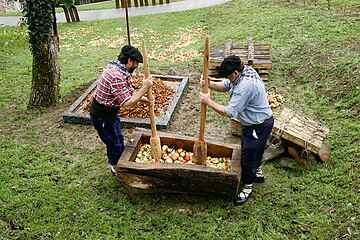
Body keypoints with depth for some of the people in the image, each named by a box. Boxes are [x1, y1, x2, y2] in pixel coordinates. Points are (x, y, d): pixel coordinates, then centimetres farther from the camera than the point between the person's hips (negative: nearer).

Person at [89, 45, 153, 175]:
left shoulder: (122, 71, 2)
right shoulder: (117, 77, -32)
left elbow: (131, 92, 10)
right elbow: (127, 104, -33)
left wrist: (145, 99, -6)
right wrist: (144, 88, -30)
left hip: (109, 112, 10)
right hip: (102, 116, -10)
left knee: (118, 139, 25)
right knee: (116, 145, 7)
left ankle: (115, 165, 46)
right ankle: (117, 169, 30)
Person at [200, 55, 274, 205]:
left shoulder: (245, 86, -35)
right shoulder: (244, 72, -3)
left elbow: (229, 112, -32)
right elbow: (225, 86, 7)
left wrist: (209, 102, -22)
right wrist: (210, 84, -14)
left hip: (259, 126, -10)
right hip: (258, 122, 10)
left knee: (248, 155, 4)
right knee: (256, 149, 29)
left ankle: (247, 187, 25)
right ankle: (258, 173, 54)